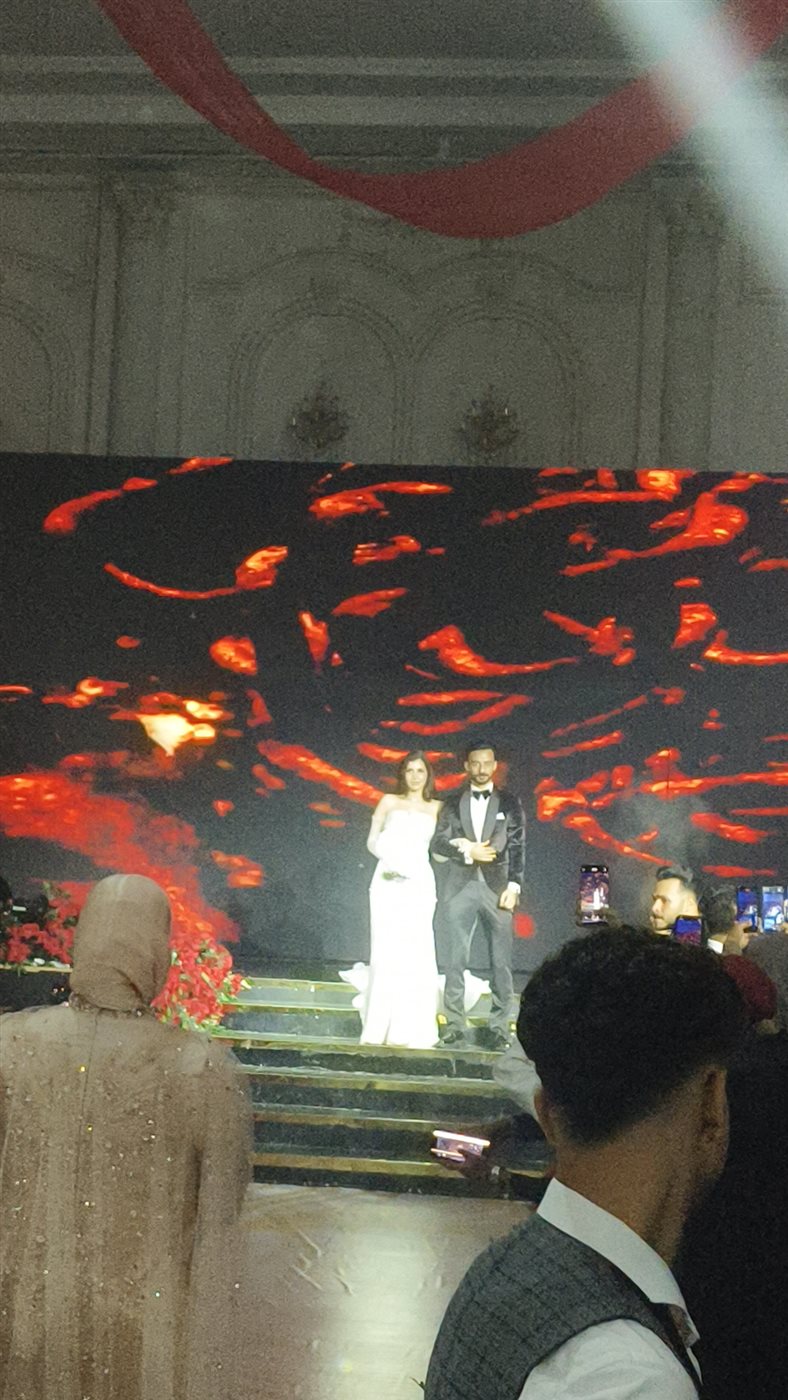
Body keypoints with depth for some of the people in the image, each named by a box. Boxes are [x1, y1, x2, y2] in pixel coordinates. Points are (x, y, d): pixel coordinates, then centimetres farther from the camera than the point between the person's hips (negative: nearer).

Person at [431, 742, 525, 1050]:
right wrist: (467, 851, -11)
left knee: (501, 961, -2)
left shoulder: (509, 803, 8)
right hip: (459, 887, 1)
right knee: (455, 959, 0)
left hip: (497, 888, -1)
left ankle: (500, 1027, 2)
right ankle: (454, 1025, 4)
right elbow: (438, 843, 5)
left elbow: (517, 848, 3)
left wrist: (514, 886, -6)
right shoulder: (453, 804, 11)